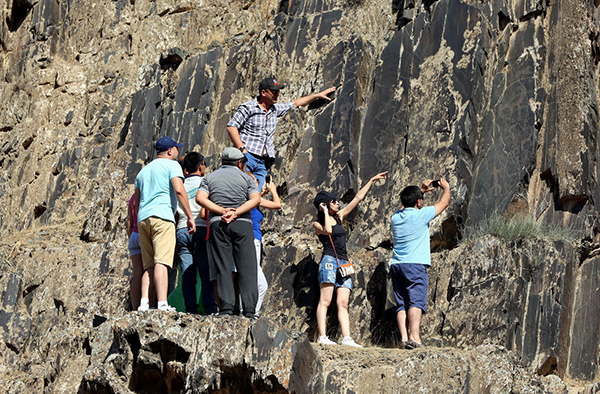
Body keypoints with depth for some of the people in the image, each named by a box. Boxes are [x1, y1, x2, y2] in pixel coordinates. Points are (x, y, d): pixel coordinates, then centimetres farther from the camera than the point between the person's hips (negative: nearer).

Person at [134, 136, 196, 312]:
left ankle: (144, 303, -9)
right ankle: (162, 304, -25)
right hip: (162, 215, -7)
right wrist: (190, 217, -9)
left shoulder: (144, 170, 28)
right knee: (161, 262, -16)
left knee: (149, 265, 5)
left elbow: (136, 203, 27)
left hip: (143, 219, 7)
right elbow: (179, 190, -10)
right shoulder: (171, 165, 6)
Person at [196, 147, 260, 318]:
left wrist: (222, 211, -7)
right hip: (242, 223, -1)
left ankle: (226, 307, -11)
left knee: (223, 267, 0)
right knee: (246, 267, -2)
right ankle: (249, 309, -11)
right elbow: (255, 199, -5)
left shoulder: (209, 177, 17)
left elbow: (200, 198, -1)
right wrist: (235, 213, -11)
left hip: (217, 223, 1)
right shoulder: (245, 177, 12)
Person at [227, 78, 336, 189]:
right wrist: (242, 149, -15)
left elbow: (295, 104, 35)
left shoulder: (275, 109, 21)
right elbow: (231, 127, -6)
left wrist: (318, 95, 39)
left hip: (262, 163, 6)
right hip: (246, 156, -6)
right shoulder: (247, 108, 0)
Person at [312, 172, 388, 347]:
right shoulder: (317, 223, 3)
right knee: (325, 300, -14)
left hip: (343, 263, 6)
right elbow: (328, 230, -20)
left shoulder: (339, 216, 18)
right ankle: (322, 337, -19)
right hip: (329, 260, -6)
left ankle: (346, 338, -11)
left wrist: (372, 181, 23)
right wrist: (325, 212, -7)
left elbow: (358, 198, 22)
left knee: (343, 303, -3)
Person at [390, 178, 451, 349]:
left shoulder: (396, 216, 12)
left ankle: (404, 338, -7)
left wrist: (422, 190, 43)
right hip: (415, 264, -6)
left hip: (396, 265, 6)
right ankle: (414, 337, -25)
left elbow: (406, 205, 37)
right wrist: (446, 188, 29)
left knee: (402, 304, 3)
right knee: (416, 301, -12)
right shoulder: (421, 214, -4)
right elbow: (443, 203, 11)